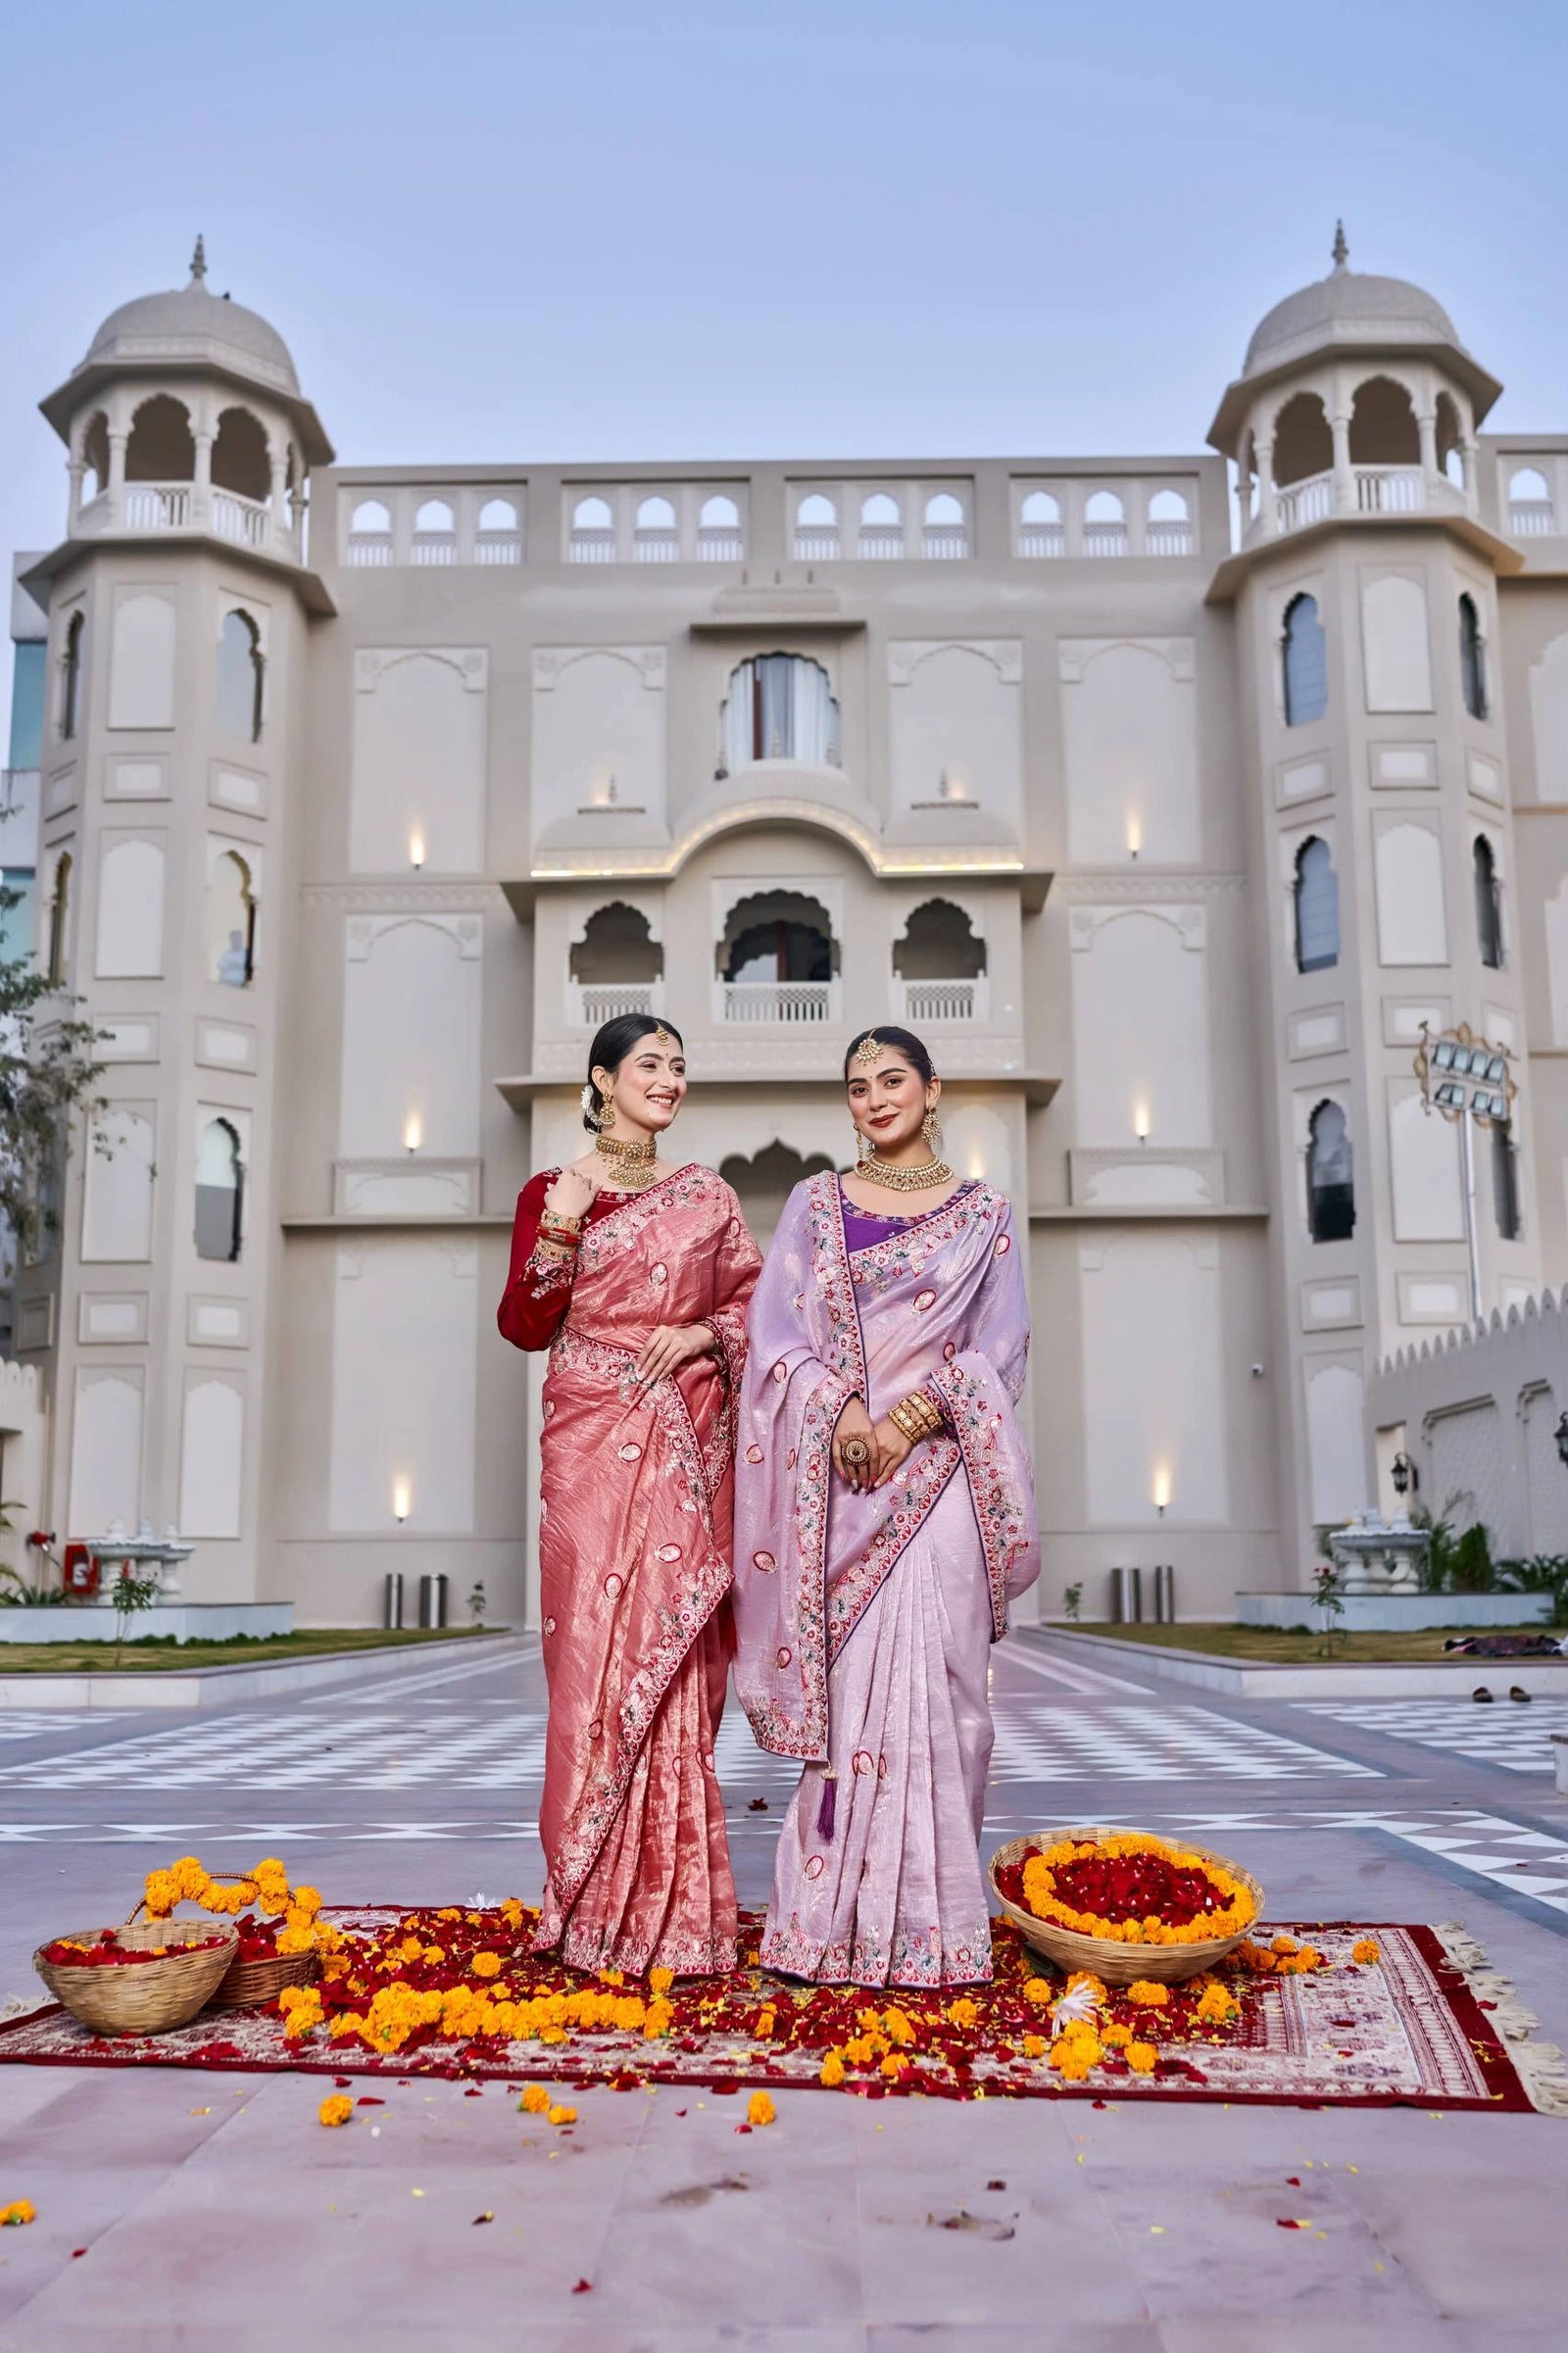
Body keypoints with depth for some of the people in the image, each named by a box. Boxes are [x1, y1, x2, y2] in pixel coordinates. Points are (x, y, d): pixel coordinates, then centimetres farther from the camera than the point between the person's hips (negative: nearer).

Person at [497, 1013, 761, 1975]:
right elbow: (525, 1327, 0)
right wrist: (561, 1226, -12)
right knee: (598, 1650, -4)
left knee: (672, 1652, 0)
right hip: (594, 1438, -1)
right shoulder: (552, 1192, 6)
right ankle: (595, 1905, 7)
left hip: (687, 1443, 2)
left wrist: (704, 1333, -5)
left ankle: (673, 1908, 8)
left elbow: (750, 1304, 14)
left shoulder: (708, 1195, 11)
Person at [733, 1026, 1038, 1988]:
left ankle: (929, 1918, 4)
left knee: (932, 1678, -4)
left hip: (936, 1467, -1)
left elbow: (999, 1347, 2)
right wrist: (842, 1410, -13)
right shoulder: (816, 1204, 12)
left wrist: (906, 1420, -11)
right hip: (835, 1471, 1)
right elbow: (779, 1330, 4)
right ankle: (838, 1918, 8)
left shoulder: (985, 1213, 9)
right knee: (843, 1679, 0)